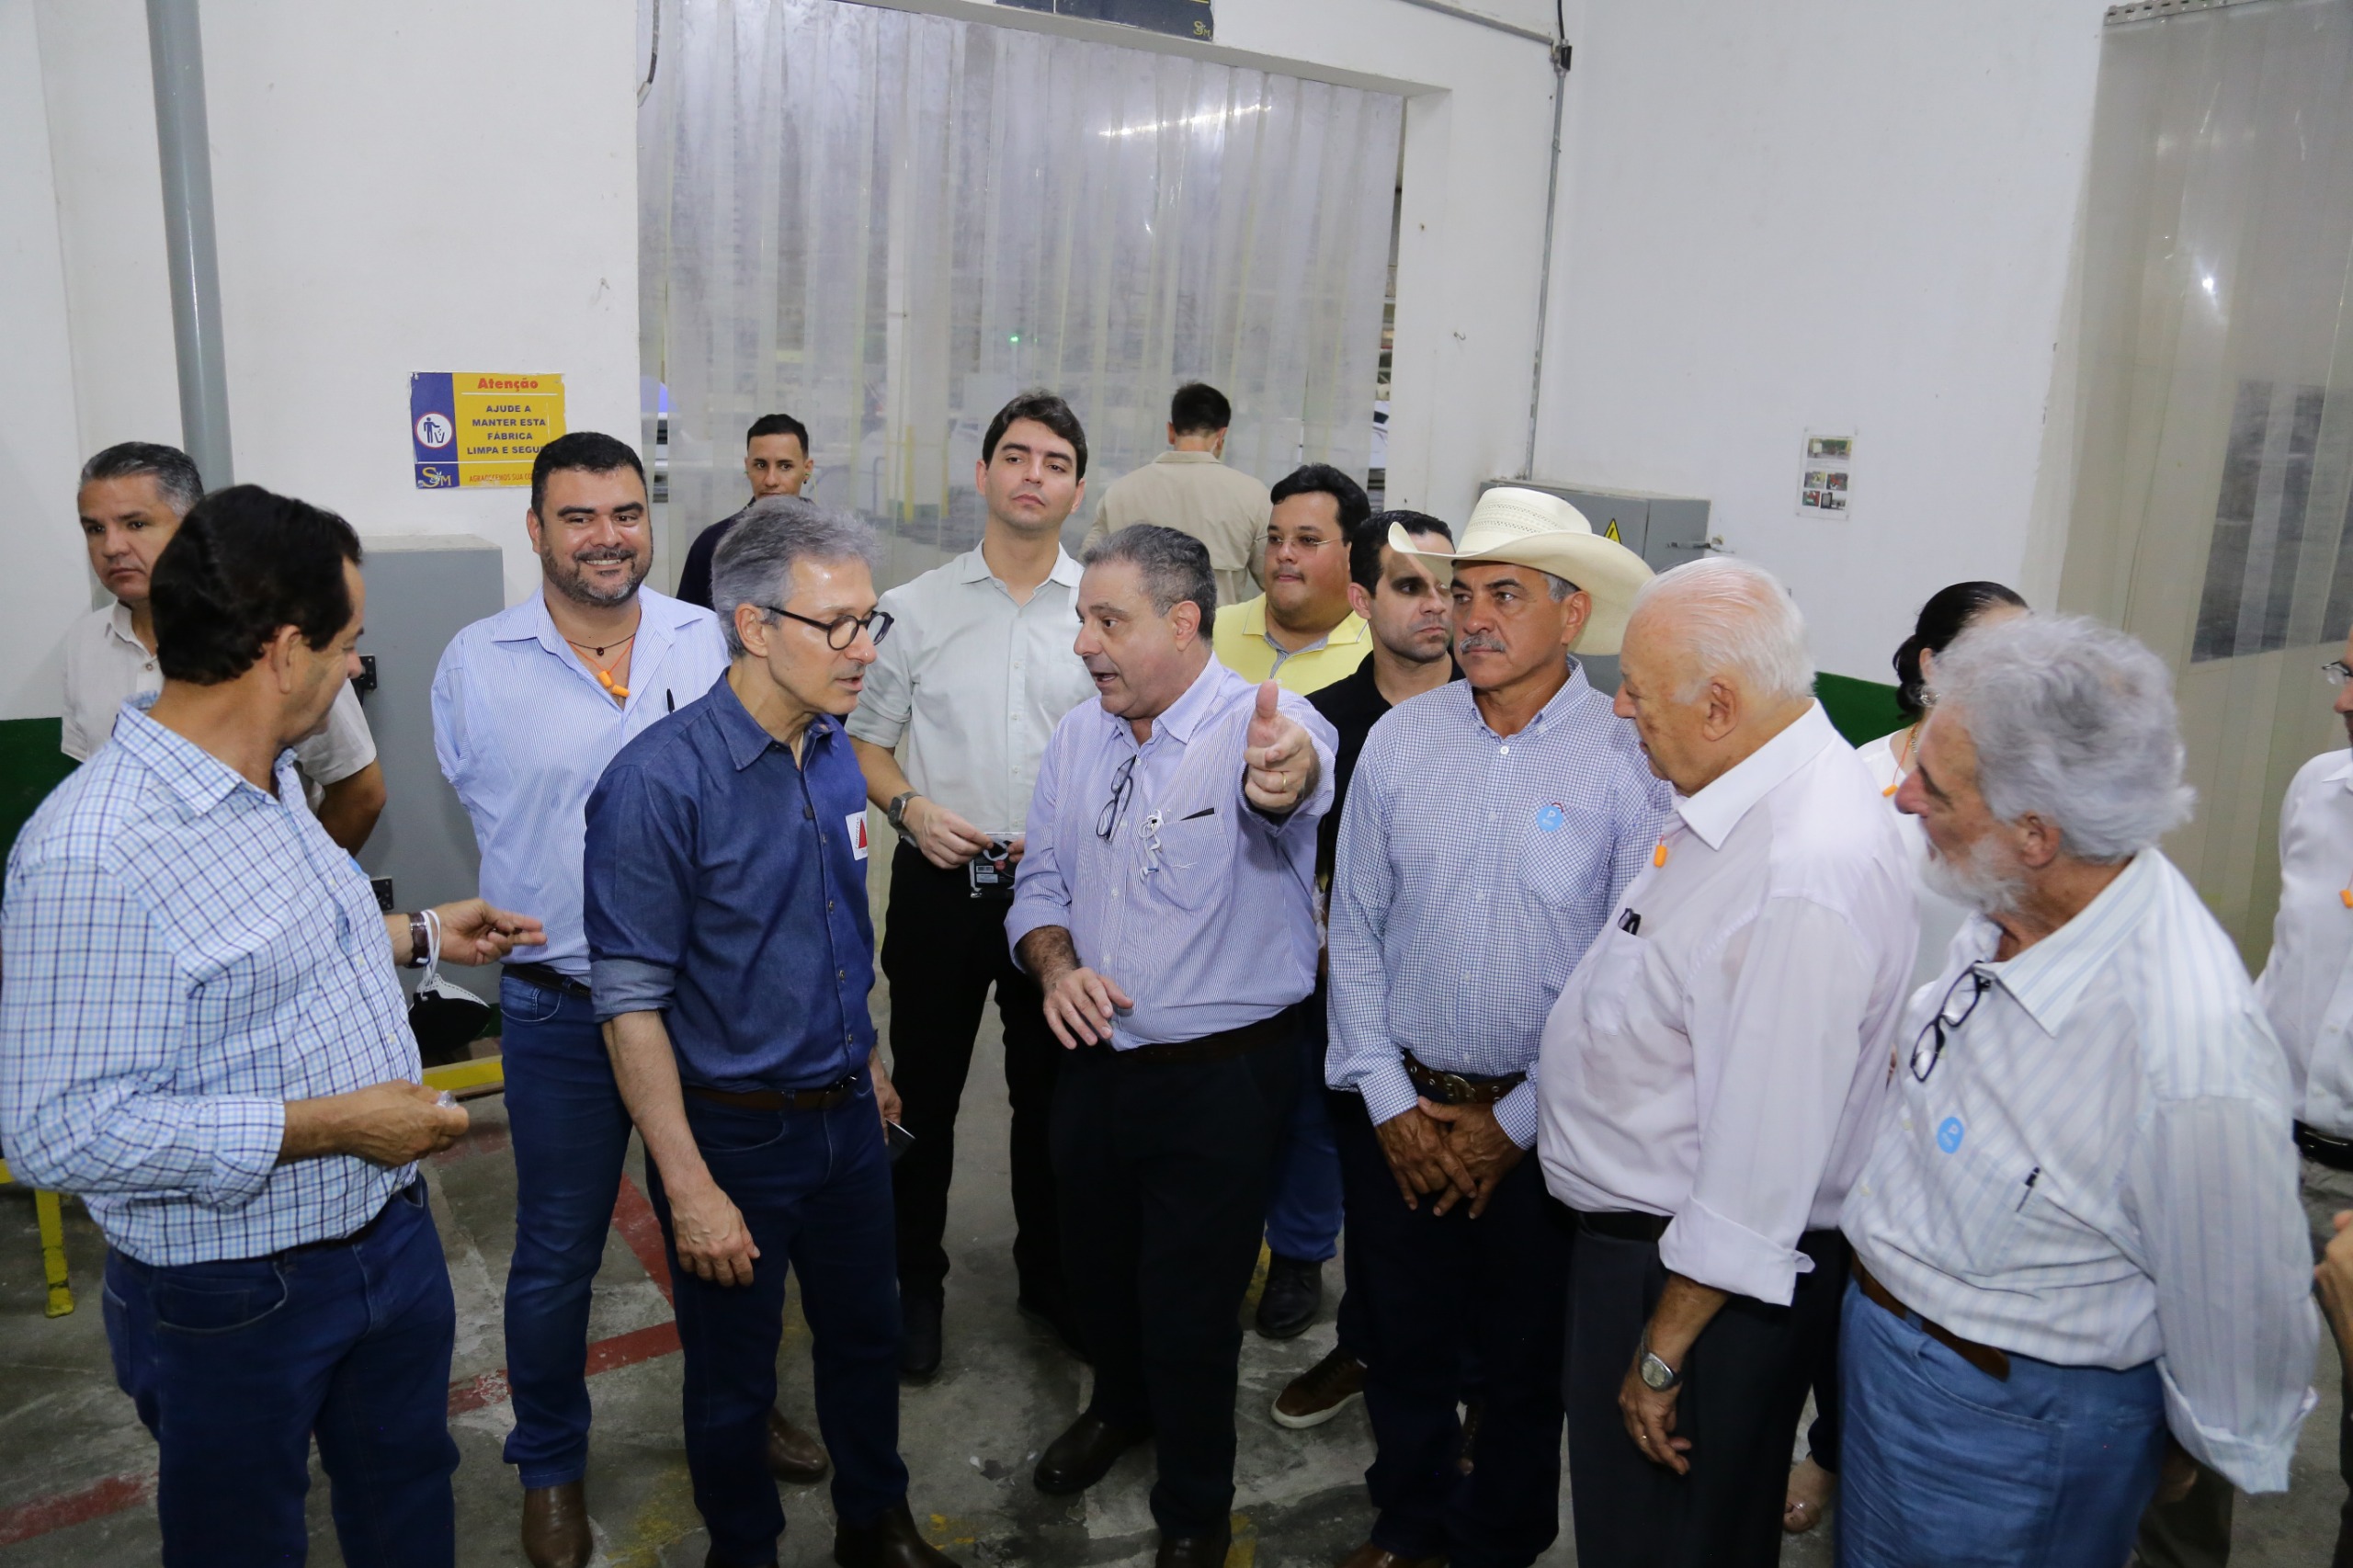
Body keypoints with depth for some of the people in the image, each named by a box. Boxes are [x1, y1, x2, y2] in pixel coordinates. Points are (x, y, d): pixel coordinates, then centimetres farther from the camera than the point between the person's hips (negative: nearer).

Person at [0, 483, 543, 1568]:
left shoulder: (267, 780, 2)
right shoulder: (93, 850, -29)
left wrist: (417, 935, 16)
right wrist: (330, 1124, -27)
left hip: (391, 1236, 8)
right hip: (236, 1304, -8)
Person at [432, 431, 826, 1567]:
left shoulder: (713, 643, -3)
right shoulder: (475, 663, -5)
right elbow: (477, 802, 10)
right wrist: (547, 914, 11)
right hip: (560, 1009, -1)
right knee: (556, 1257, 13)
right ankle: (549, 1464, 36)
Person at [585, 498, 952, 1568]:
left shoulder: (835, 754, 0)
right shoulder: (661, 780, -21)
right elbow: (631, 1000, -20)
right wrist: (691, 1188, -19)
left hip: (845, 1114, 6)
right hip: (733, 1130, -6)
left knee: (867, 1338, 21)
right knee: (733, 1381, 14)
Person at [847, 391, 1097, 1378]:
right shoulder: (916, 607, 2)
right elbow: (864, 740, 8)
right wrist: (909, 807, -10)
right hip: (941, 882, 0)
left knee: (1051, 1092, 14)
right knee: (923, 1090, 10)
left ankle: (1049, 1272, 34)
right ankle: (914, 1280, 30)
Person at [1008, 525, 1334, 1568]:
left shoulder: (1265, 728, -18)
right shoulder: (1077, 737, 3)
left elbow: (1295, 786, -42)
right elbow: (1041, 880, 8)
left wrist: (1286, 777, -66)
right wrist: (1056, 965, -12)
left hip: (1222, 1080, -6)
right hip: (1096, 1062, 6)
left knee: (1190, 1303, 8)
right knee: (1097, 1266, 24)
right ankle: (1120, 1406, 56)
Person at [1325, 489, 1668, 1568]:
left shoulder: (1630, 761, -13)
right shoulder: (1400, 741, -3)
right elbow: (1354, 931, 2)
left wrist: (1515, 1122, -8)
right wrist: (1390, 1101, -2)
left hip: (1542, 1124, -2)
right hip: (1399, 1110, 3)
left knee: (1524, 1363, 15)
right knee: (1403, 1342, 18)